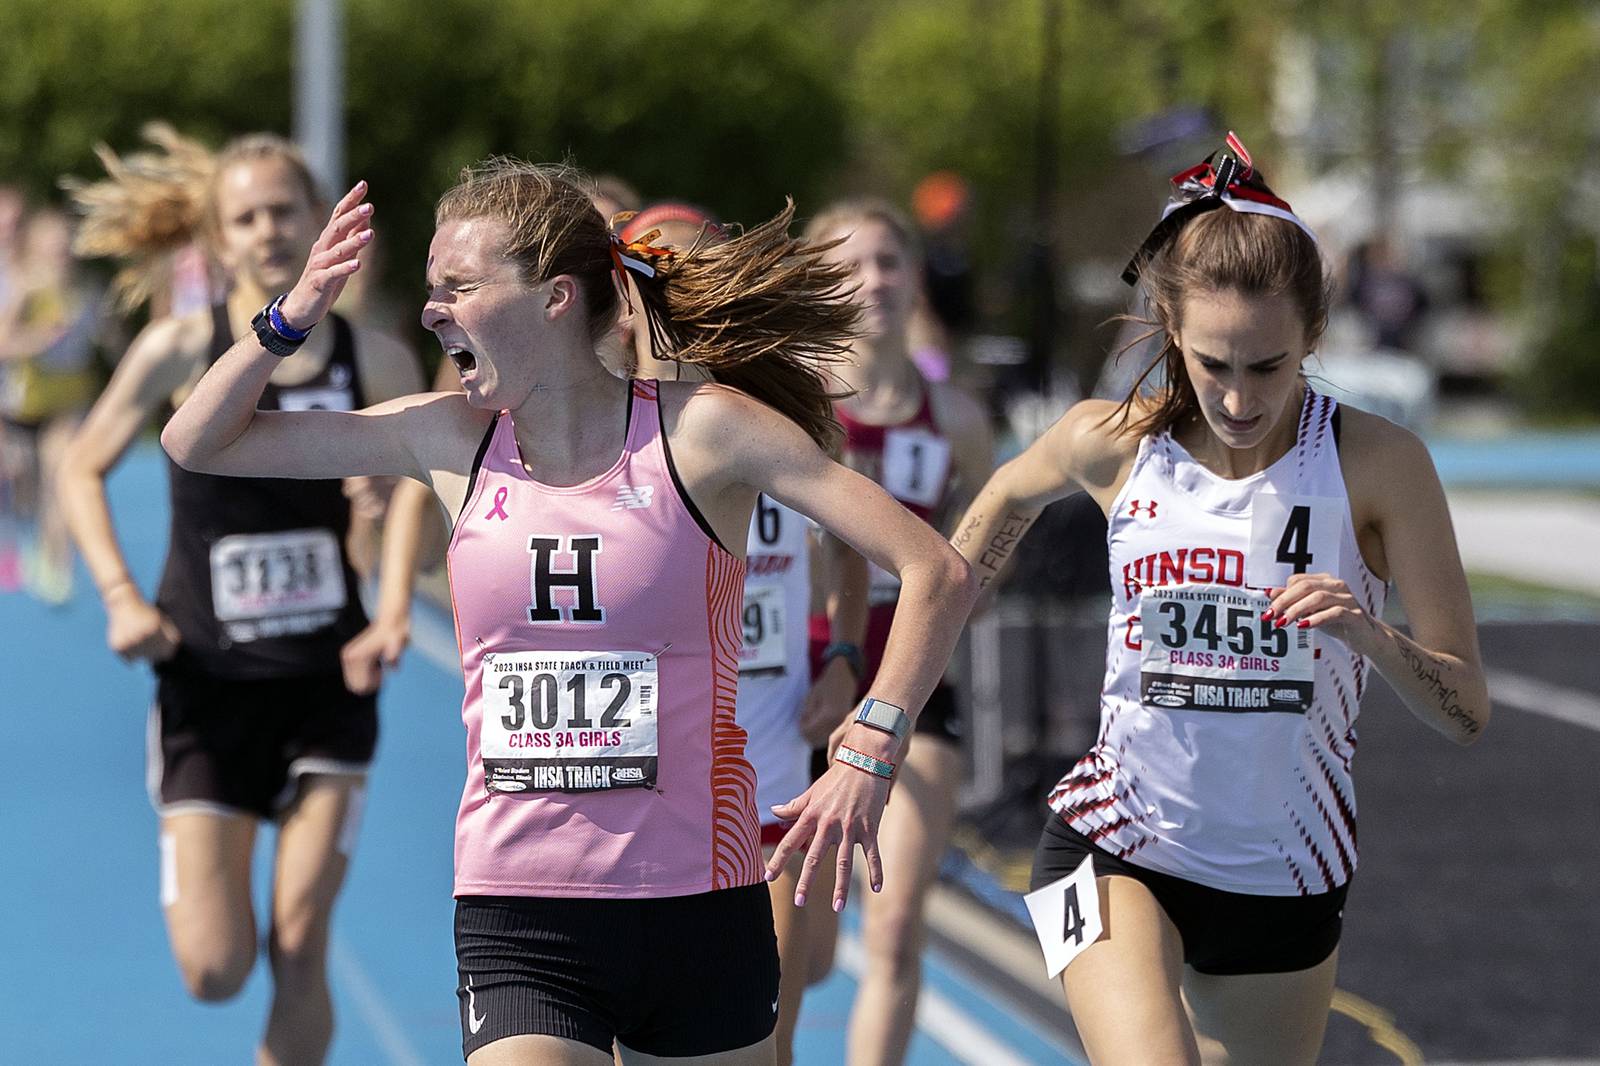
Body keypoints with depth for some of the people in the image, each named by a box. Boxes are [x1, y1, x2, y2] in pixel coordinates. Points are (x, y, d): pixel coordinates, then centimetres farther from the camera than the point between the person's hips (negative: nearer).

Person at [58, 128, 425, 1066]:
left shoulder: (378, 364, -3)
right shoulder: (182, 351, -7)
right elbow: (84, 469, 4)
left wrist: (395, 619, -8)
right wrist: (121, 596, -8)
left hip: (328, 683, 1)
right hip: (207, 685, -1)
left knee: (300, 952, -6)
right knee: (215, 972, -3)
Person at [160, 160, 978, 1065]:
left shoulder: (701, 431, -7)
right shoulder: (452, 440, 4)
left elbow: (938, 572, -9)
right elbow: (198, 443, 12)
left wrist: (867, 756, -18)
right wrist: (296, 314, -2)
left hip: (698, 912, -1)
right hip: (516, 919, 1)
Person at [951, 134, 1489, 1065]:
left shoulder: (1378, 463, -12)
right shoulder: (1113, 444, -7)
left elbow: (1468, 711, -10)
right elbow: (1008, 497, 19)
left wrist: (1368, 634, -28)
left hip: (1286, 878, 1)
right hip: (1117, 847, -1)